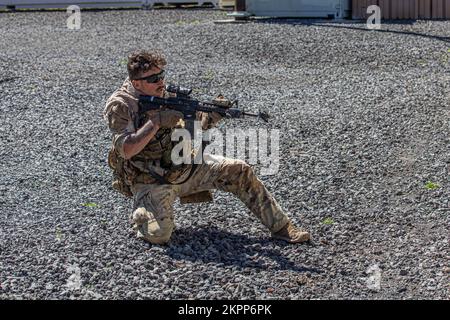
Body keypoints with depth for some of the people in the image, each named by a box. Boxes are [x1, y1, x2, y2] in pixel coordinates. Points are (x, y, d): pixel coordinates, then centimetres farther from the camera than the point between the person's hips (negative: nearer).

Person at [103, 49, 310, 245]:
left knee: (238, 171, -8)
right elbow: (126, 150, -24)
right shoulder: (120, 105, -13)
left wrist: (213, 116, -17)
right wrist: (156, 122, -28)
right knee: (159, 234, -27)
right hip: (150, 182, -5)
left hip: (183, 166, 6)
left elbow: (198, 122, 6)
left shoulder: (165, 95, 3)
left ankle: (280, 227, 0)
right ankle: (139, 212, 9)